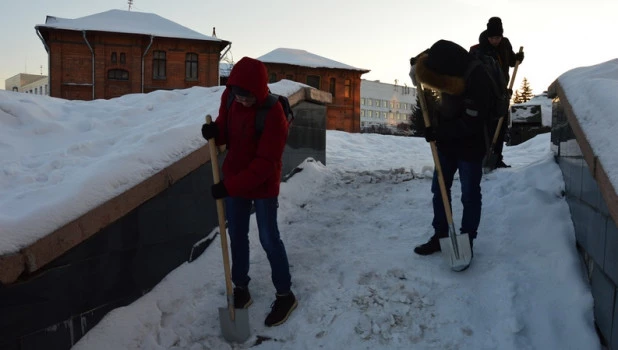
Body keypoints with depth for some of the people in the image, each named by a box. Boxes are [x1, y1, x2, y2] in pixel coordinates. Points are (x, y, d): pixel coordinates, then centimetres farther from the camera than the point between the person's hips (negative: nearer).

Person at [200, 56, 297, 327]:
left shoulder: (273, 115, -28)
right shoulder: (229, 98, -6)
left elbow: (265, 164, -27)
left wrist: (229, 186, -28)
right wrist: (215, 131, -17)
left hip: (264, 186, -6)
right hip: (234, 181, 6)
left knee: (269, 239, 3)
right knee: (237, 236, 14)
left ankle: (285, 295, 21)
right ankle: (240, 289, 33)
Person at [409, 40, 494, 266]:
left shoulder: (478, 81, -30)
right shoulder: (450, 64, -7)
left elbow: (471, 123, -28)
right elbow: (429, 57, 19)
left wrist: (439, 131, -23)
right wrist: (417, 66, 0)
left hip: (470, 146, -7)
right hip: (447, 140, 8)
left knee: (469, 196, 3)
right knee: (439, 190, 12)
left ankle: (467, 242, 15)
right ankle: (440, 236, 23)